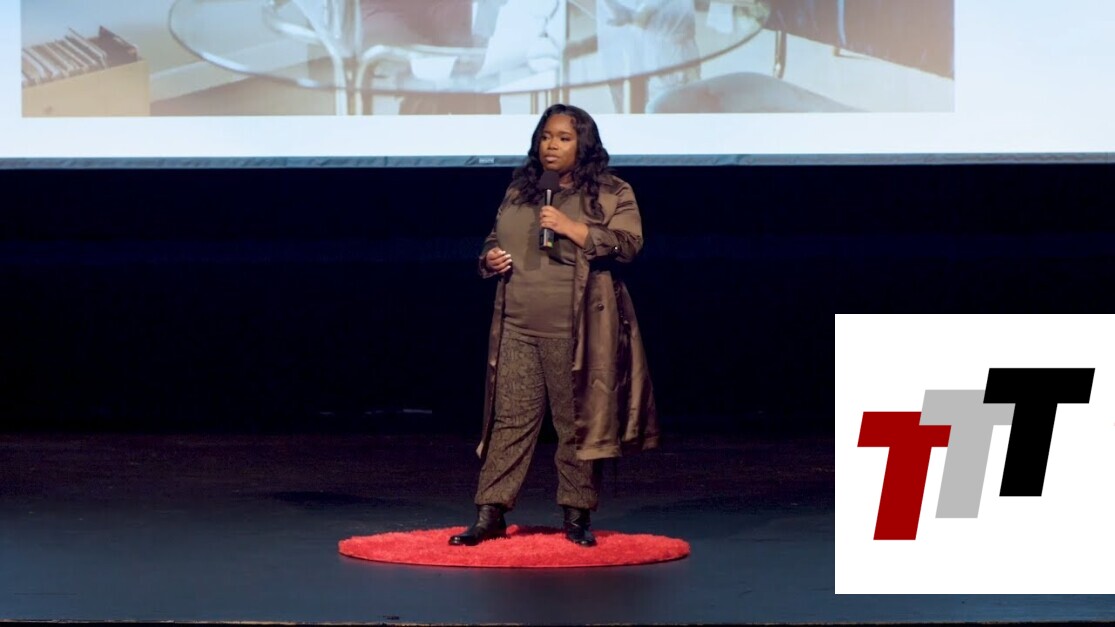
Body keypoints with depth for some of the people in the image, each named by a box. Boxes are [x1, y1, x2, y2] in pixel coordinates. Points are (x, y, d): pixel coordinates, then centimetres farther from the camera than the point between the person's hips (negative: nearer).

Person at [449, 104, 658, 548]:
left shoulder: (612, 194, 1)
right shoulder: (518, 192, 16)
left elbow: (628, 244, -10)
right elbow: (493, 241, 25)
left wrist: (572, 228, -17)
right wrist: (489, 259, 2)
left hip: (577, 333, -4)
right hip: (517, 329, 4)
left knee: (578, 422, 1)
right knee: (510, 419, 2)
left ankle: (577, 516, 10)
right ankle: (490, 513, 4)